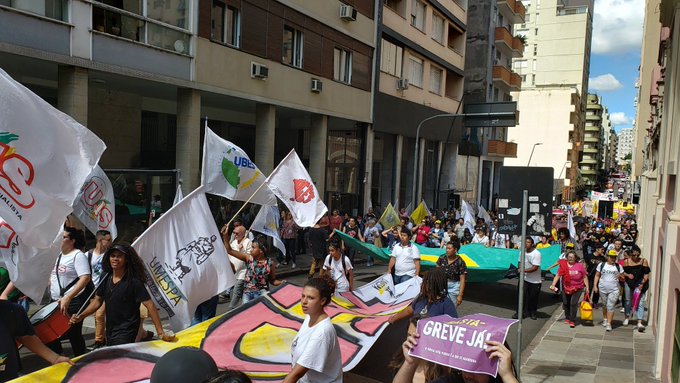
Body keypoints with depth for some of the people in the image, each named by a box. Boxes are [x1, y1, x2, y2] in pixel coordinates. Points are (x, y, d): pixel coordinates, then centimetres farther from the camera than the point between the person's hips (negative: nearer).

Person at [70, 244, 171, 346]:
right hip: (110, 332, 7)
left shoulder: (134, 282, -16)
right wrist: (81, 316, 0)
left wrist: (160, 333, -24)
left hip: (126, 333, -7)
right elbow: (97, 300, 14)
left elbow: (150, 305, -19)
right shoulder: (106, 279, 3)